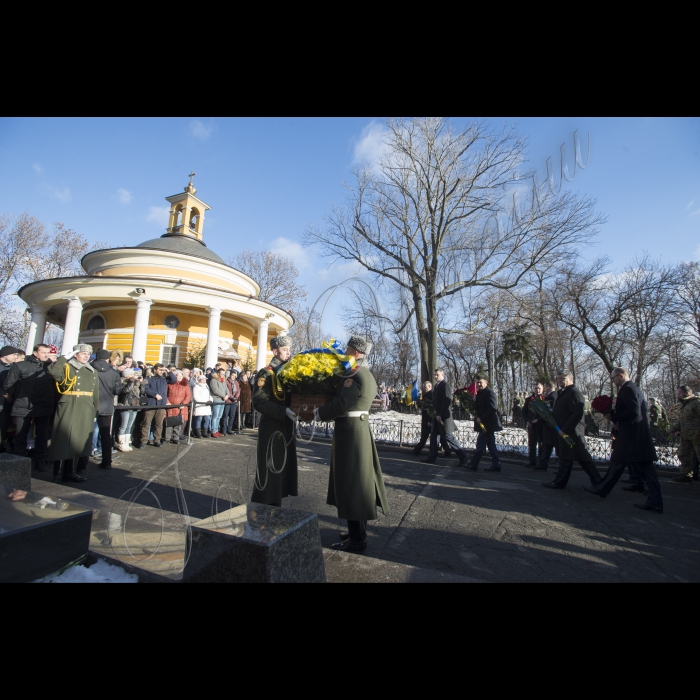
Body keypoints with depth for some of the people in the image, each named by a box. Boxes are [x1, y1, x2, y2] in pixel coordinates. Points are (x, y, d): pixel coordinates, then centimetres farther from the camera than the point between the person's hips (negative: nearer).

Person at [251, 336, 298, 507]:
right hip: (271, 427, -7)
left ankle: (275, 505, 28)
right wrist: (284, 411, -27)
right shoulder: (266, 373, -10)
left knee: (283, 466, 13)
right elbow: (259, 402, -20)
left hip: (287, 427, 7)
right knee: (269, 469, 1)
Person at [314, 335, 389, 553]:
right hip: (360, 429, 10)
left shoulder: (354, 375, -19)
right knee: (358, 481, 18)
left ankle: (357, 539, 14)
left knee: (350, 483, 1)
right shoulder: (367, 375, 12)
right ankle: (358, 530, 33)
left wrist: (317, 413, -7)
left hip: (350, 432, -10)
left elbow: (340, 404, -22)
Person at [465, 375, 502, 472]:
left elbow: (492, 408, -22)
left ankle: (473, 464, 2)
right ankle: (496, 465, 19)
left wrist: (481, 418, -21)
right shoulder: (480, 392, 14)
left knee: (480, 444, -4)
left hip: (487, 423, -10)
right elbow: (478, 406, 18)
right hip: (484, 423, 10)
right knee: (491, 445, 13)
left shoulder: (489, 392, -15)